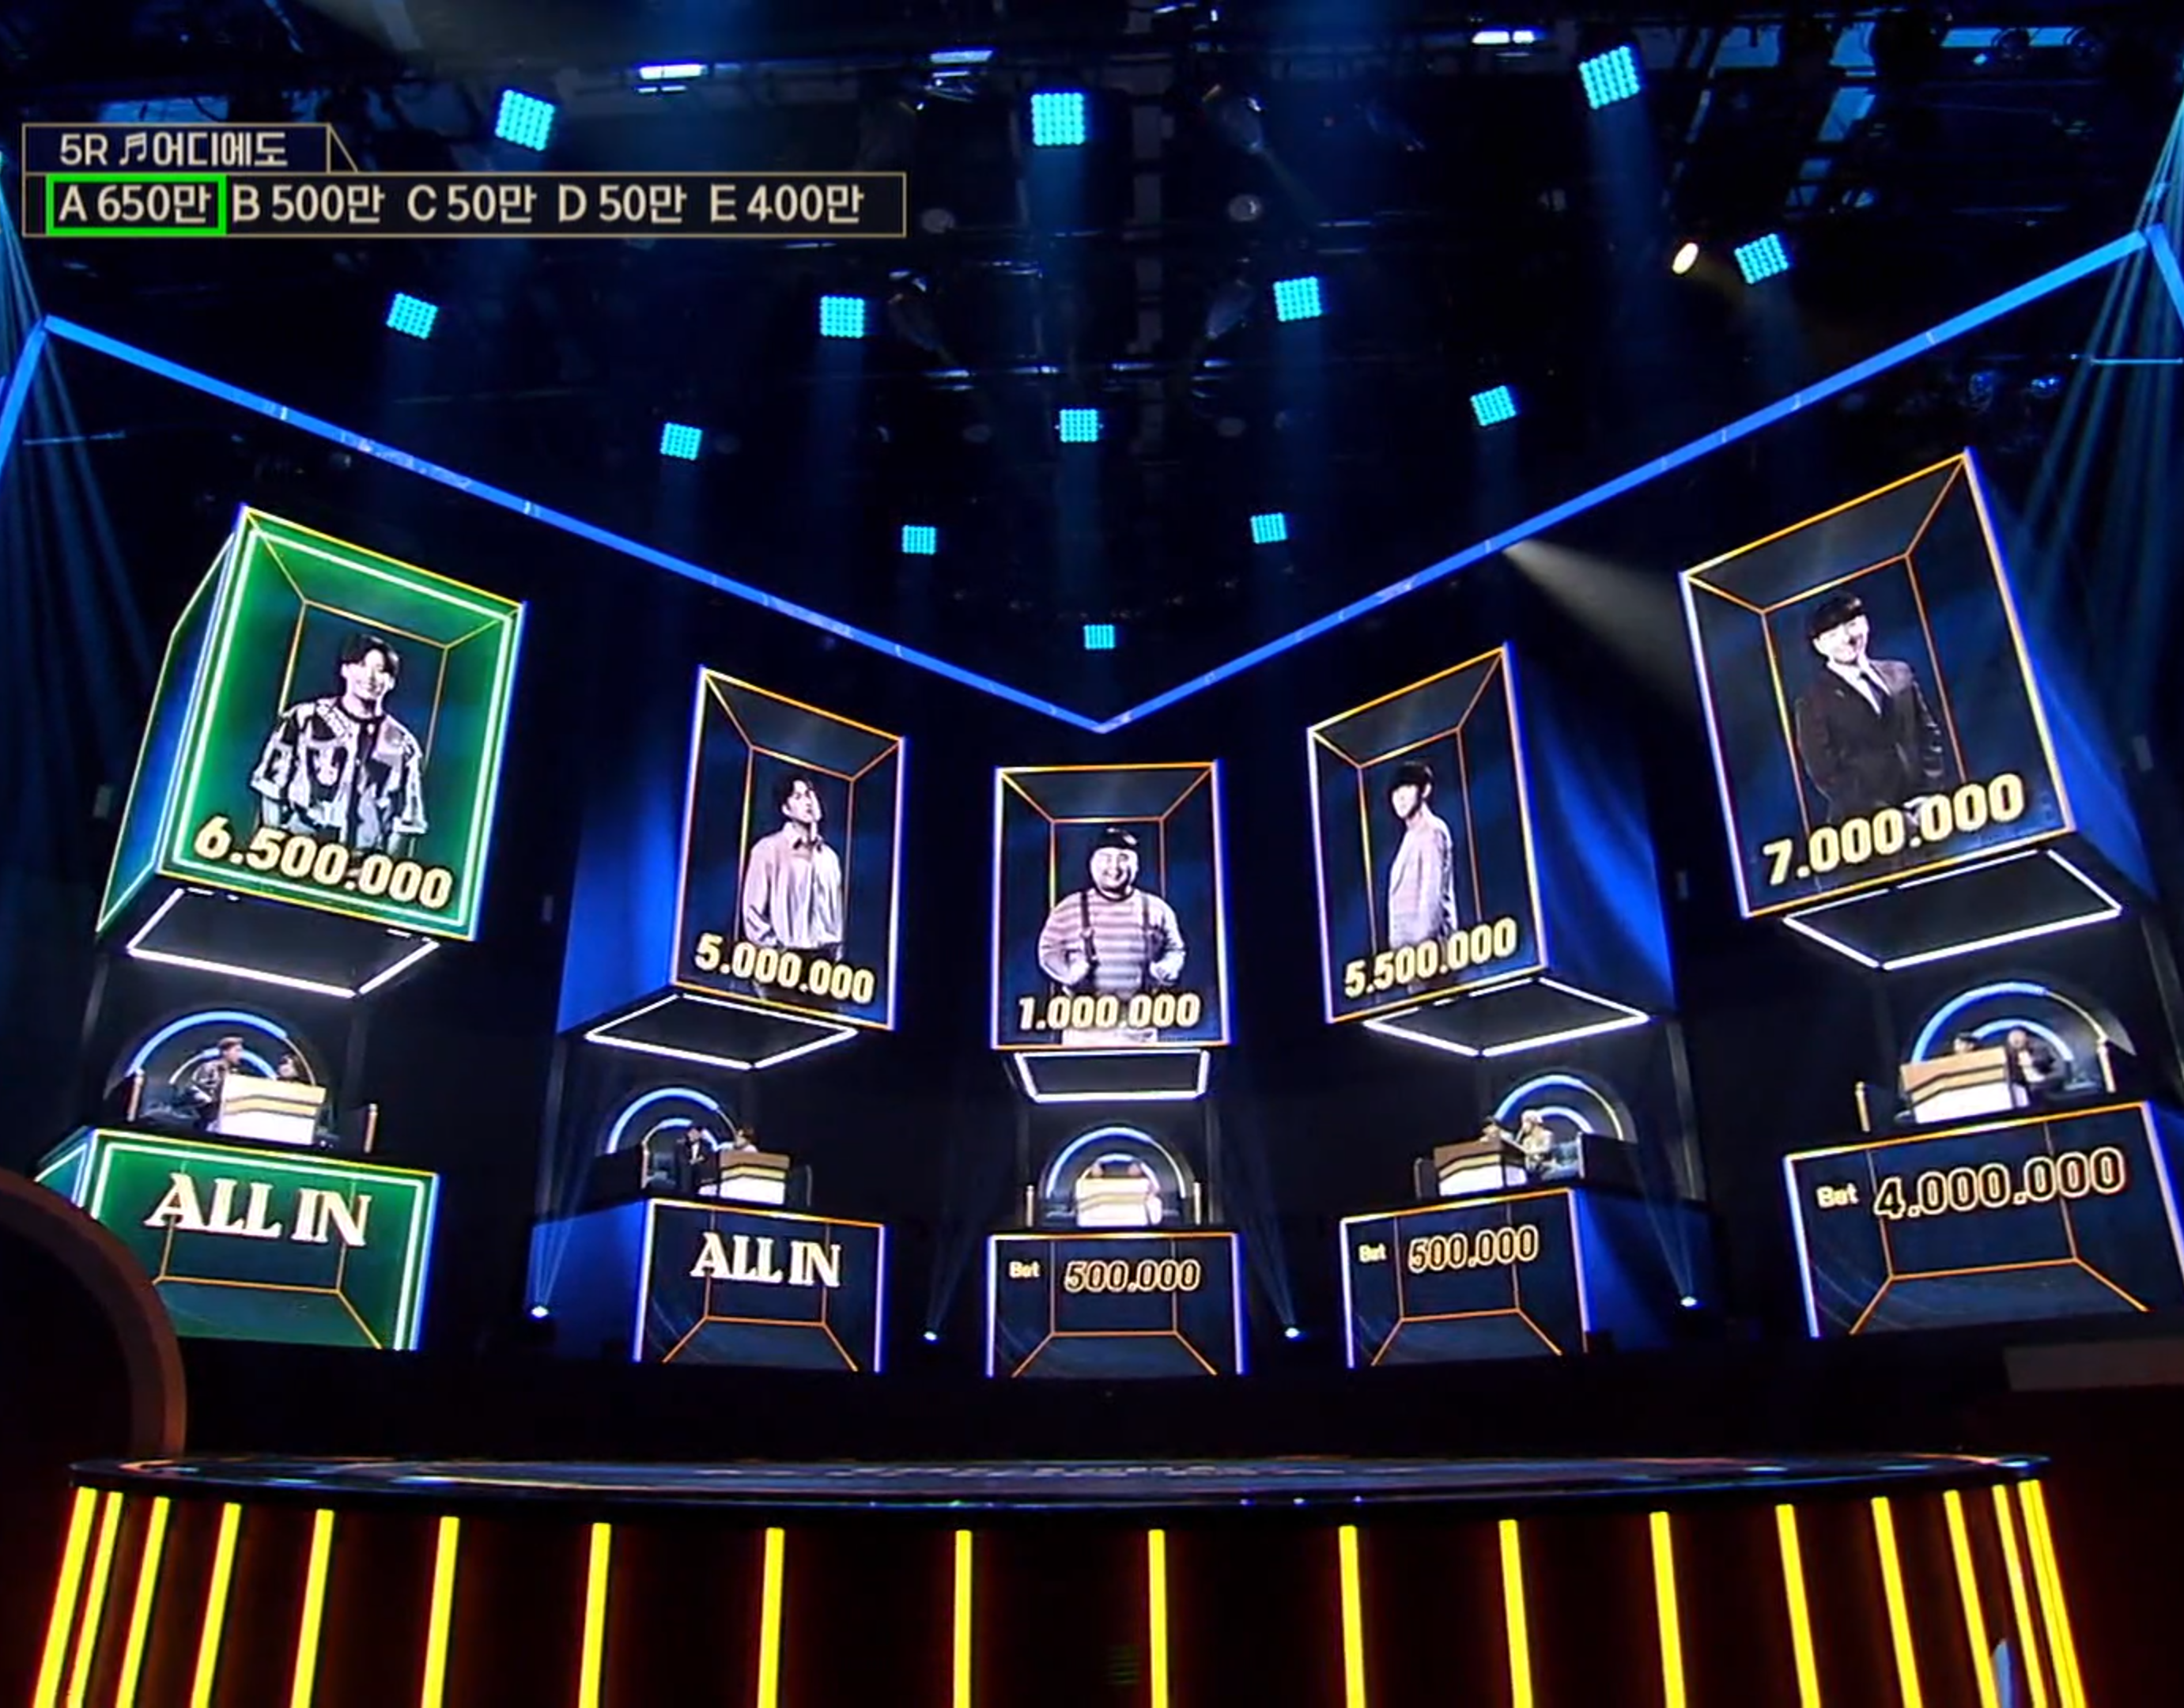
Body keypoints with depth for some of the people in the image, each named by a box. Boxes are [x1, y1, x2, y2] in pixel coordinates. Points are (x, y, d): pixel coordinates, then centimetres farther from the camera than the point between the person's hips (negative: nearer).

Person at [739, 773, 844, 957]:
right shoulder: (768, 849, 0)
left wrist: (836, 950, 8)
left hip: (824, 958, 5)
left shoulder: (829, 857, 16)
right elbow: (753, 910, -3)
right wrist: (774, 951, -8)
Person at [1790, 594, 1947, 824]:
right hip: (1866, 821, -5)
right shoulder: (1814, 700, -3)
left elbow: (1928, 733, 15)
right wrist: (1878, 813, -15)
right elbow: (1824, 772, -8)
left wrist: (1929, 791, 1)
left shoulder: (1899, 673, 13)